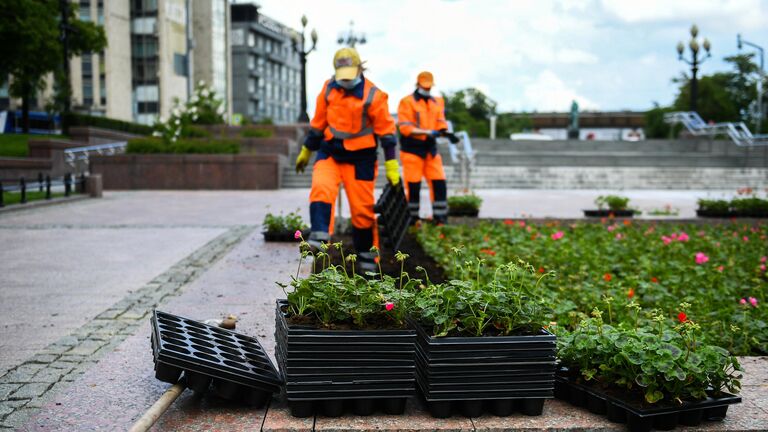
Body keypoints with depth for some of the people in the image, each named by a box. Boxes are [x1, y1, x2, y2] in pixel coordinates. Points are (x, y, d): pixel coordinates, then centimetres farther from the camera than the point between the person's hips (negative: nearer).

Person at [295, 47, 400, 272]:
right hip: (330, 151, 3)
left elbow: (386, 131, -8)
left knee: (362, 208, 2)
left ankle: (366, 255, 16)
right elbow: (318, 122, 12)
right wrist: (306, 151, 18)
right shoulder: (329, 88, 2)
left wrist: (391, 167, -9)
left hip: (360, 157, -3)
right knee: (321, 188, -25)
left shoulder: (373, 95, -11)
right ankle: (320, 236, -29)